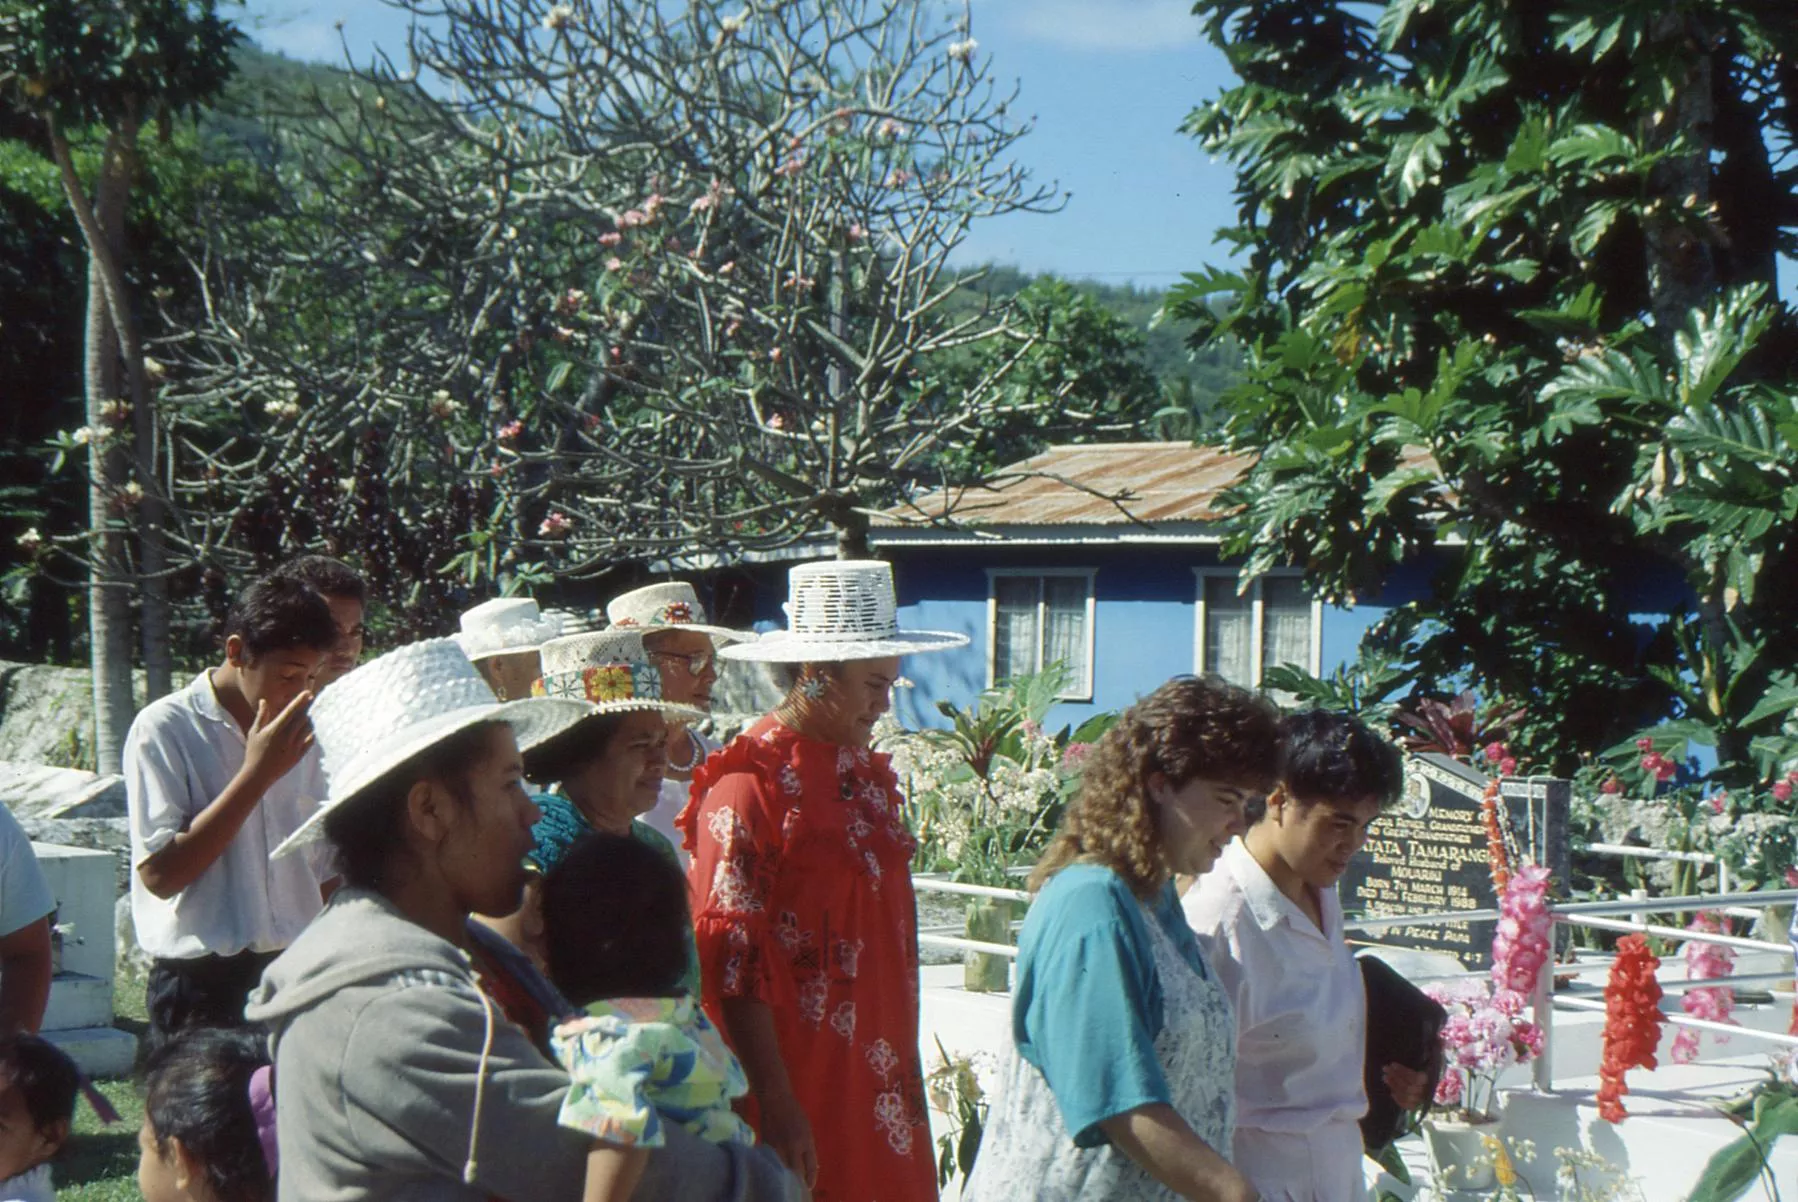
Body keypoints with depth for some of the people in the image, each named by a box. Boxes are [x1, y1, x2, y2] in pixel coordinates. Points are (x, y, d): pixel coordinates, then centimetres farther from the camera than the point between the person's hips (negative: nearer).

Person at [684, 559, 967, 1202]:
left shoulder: (866, 772, 13)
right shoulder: (751, 782, -13)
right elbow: (732, 960, -16)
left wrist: (904, 1071, 16)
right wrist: (777, 1104, -19)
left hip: (880, 1082, 8)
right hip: (802, 1087, -8)